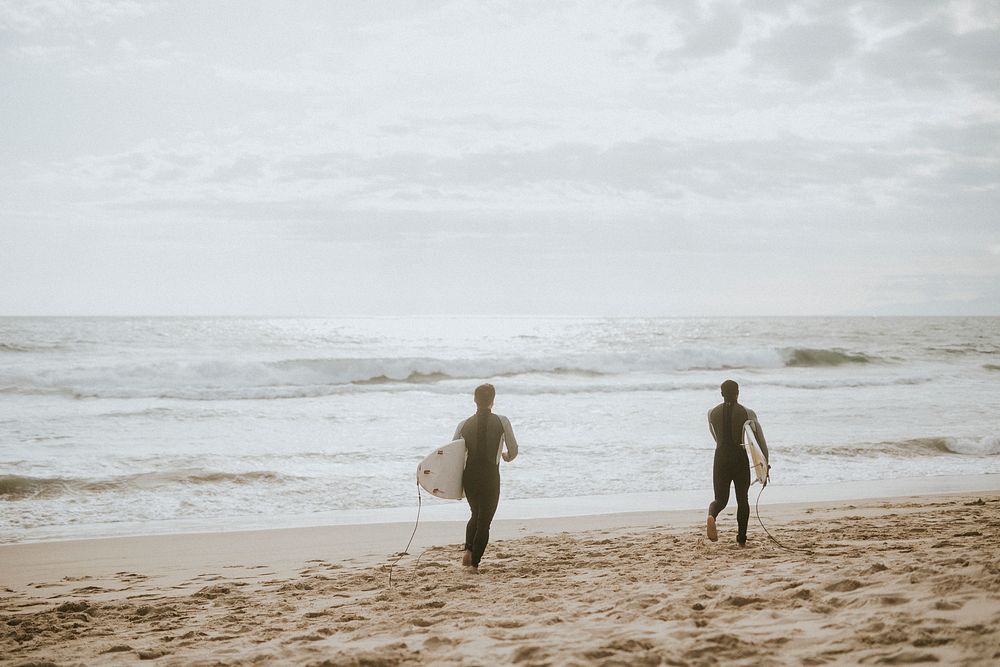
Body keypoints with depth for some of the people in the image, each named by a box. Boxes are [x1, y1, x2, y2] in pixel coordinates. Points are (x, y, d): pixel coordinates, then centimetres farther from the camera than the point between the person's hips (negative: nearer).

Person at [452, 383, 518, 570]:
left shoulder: (464, 424, 1)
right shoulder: (502, 422, -5)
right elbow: (513, 451, -1)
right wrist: (506, 457, 22)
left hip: (469, 476, 3)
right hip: (490, 477, -3)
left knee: (476, 515, 24)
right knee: (484, 520, 6)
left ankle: (468, 550, 5)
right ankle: (475, 562, 1)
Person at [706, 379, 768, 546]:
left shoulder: (712, 413, 1)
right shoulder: (747, 413, -5)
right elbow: (760, 439, -3)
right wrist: (765, 462, 7)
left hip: (721, 457, 1)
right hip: (741, 459, -1)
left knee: (720, 499, 9)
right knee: (742, 499, 14)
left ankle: (712, 515, -26)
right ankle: (741, 539, 12)